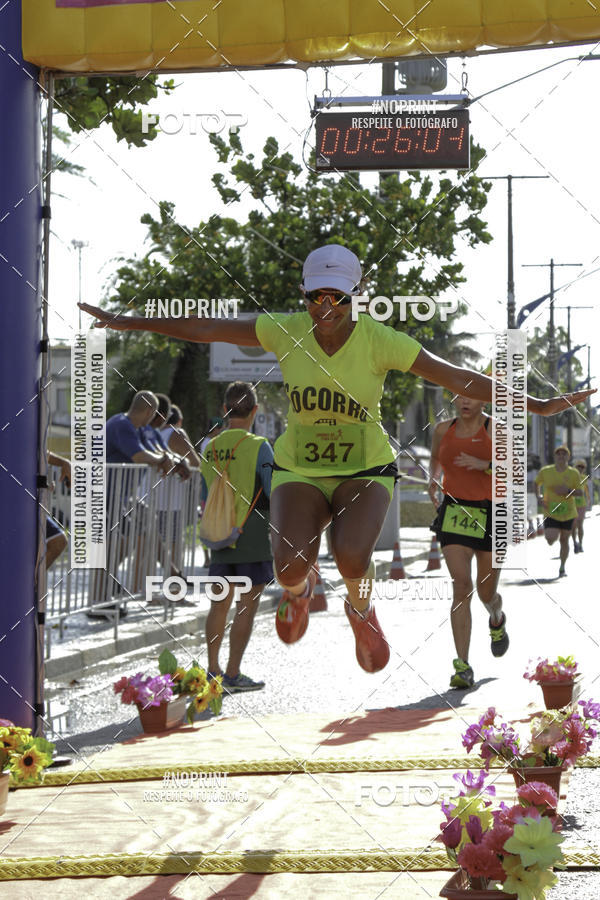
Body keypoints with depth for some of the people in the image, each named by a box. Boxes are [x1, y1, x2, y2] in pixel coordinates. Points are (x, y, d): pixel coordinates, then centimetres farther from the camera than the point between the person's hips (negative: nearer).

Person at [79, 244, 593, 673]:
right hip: (299, 472, 2)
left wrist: (538, 405, -23)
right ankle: (300, 588, 21)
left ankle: (361, 609, 10)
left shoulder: (380, 341, -16)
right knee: (291, 567, -22)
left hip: (366, 471, -1)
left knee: (352, 558, -29)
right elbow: (206, 328, -3)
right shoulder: (285, 330, -11)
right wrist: (129, 323, -2)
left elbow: (459, 379, -17)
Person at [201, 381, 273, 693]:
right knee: (247, 605, -1)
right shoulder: (258, 447, -11)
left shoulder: (210, 449, 5)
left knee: (219, 603, 13)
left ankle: (212, 670, 17)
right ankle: (233, 675, -2)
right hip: (253, 538, -5)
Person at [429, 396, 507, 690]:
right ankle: (463, 667, -17)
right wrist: (433, 480, 15)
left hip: (490, 516, -2)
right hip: (454, 514, 2)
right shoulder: (444, 430, 6)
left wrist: (483, 465, -27)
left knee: (487, 593, 9)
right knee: (461, 585, -16)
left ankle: (497, 621, 50)